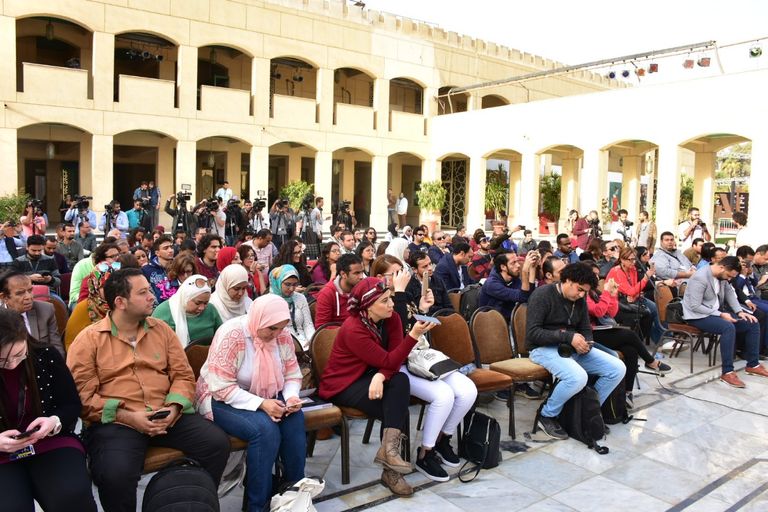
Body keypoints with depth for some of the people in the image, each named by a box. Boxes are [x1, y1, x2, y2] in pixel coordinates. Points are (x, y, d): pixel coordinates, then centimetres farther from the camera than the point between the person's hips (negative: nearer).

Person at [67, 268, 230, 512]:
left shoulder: (162, 330, 12)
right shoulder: (88, 340, 0)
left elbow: (183, 375, 9)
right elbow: (83, 396, -6)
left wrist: (173, 408, -10)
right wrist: (127, 416, -16)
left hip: (166, 416, 4)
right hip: (115, 421, -4)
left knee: (217, 443, -14)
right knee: (115, 474, -34)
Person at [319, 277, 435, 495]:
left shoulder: (392, 319, -7)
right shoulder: (353, 329, -27)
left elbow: (394, 360, -13)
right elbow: (388, 361, -27)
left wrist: (380, 376, -34)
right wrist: (413, 335, -35)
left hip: (369, 376, 6)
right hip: (342, 385, -6)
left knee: (401, 380, -28)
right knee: (396, 408, -25)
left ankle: (389, 451, -25)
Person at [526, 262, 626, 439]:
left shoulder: (580, 300, 8)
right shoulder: (542, 295, -14)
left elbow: (586, 330, 16)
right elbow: (532, 332, -21)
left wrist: (585, 344, -9)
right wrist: (568, 336, -26)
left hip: (572, 349, 7)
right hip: (544, 348, -7)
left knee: (617, 369, -6)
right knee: (578, 377, -34)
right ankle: (547, 416, -9)